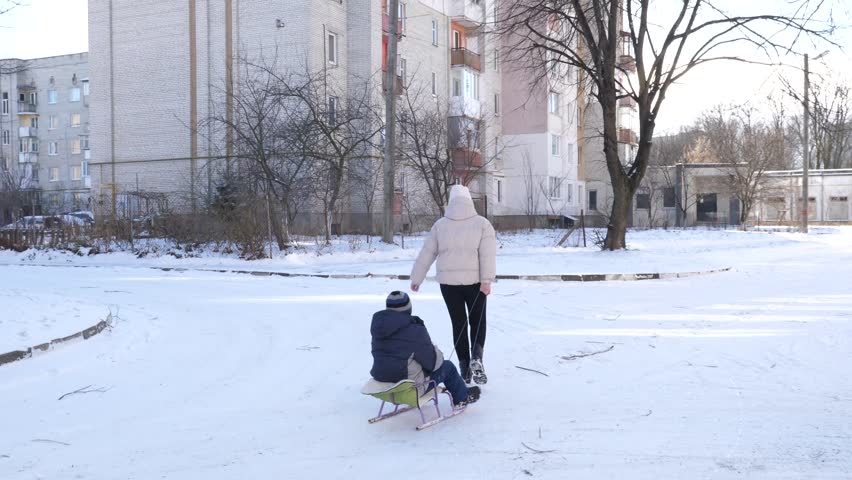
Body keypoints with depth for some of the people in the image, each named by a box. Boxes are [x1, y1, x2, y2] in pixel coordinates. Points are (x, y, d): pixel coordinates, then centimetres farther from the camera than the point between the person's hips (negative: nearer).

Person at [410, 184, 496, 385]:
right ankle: (477, 358, -10)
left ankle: (465, 367, 10)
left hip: (448, 282, 1)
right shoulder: (482, 223, -2)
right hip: (474, 281, -1)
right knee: (477, 321, 13)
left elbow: (426, 254, 7)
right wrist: (487, 280, -14)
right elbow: (488, 254, -12)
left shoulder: (440, 225, 3)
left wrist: (416, 279, 15)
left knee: (459, 323, 10)